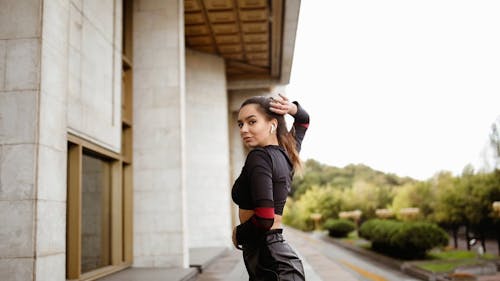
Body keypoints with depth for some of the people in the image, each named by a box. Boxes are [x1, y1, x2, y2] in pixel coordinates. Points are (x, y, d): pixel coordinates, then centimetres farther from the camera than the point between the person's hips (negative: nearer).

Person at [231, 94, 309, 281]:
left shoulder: (259, 156, -15)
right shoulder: (286, 153, 8)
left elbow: (265, 218, -26)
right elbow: (303, 119, 28)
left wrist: (239, 234, -7)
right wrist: (293, 109, 7)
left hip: (269, 262, -9)